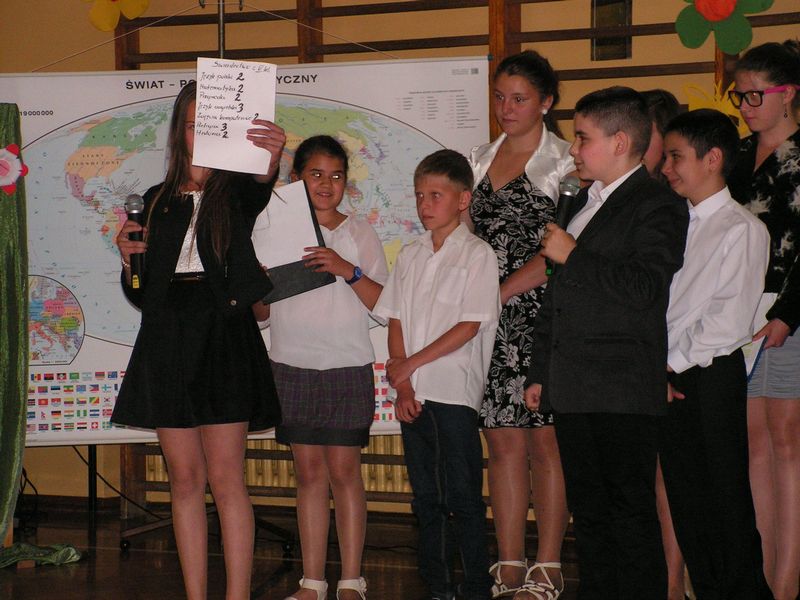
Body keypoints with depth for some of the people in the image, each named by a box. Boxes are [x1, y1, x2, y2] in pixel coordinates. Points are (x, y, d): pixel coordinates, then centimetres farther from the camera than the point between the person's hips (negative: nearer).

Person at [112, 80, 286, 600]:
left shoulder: (237, 191, 3)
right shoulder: (157, 201, 14)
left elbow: (259, 189, -26)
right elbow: (141, 295, 17)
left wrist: (272, 160, -48)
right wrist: (128, 257, -5)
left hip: (223, 333, -4)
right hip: (167, 339, 4)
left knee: (226, 479, -5)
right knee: (185, 479, 6)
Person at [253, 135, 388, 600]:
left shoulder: (359, 233, 1)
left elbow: (384, 304, -5)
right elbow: (260, 311, 10)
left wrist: (348, 270, -19)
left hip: (348, 368, -2)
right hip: (292, 366, 2)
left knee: (344, 469, -1)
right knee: (309, 471, 5)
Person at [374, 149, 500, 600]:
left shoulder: (477, 254, -4)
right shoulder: (411, 255, 13)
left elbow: (470, 326, -11)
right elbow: (396, 322, 10)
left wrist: (411, 364, -11)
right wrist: (402, 385, -1)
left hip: (455, 393, -6)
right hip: (414, 393, 6)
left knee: (463, 498, -4)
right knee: (427, 499, 10)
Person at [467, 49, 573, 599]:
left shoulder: (564, 163, -2)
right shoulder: (479, 161, 16)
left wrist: (501, 292, -13)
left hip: (542, 316, -5)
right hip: (488, 323, 5)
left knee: (545, 445, -3)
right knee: (504, 445, 6)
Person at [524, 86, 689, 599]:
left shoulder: (657, 206, -8)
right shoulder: (584, 200, 19)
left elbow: (645, 287, -23)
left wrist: (573, 255, -14)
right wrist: (540, 373, 21)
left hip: (623, 396, -8)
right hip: (574, 391, 8)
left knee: (631, 513, -5)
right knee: (589, 511, 13)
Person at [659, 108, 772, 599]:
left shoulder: (742, 229, -9)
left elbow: (728, 322, -15)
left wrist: (673, 362, -12)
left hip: (710, 376, -7)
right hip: (667, 377, 7)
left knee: (725, 500, -3)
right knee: (684, 499, 11)